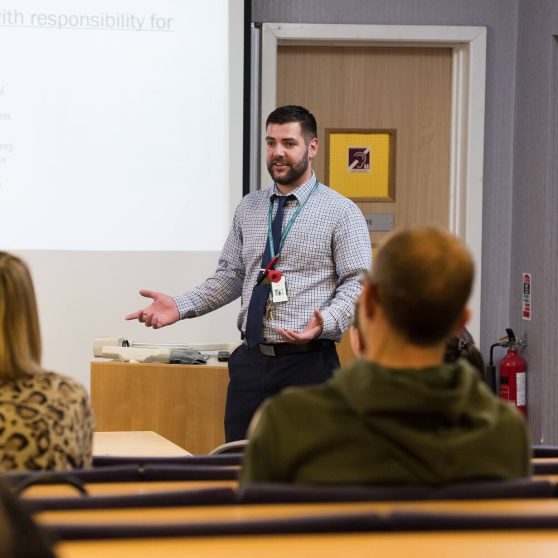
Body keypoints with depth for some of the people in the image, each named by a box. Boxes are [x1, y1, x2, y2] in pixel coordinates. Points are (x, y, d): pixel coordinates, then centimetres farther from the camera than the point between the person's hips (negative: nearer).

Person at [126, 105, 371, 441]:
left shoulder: (341, 212, -3)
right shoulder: (250, 208, 12)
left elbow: (357, 284, -8)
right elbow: (230, 276, 15)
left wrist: (325, 323, -26)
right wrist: (180, 307, 1)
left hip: (308, 362, -4)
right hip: (251, 360, 5)